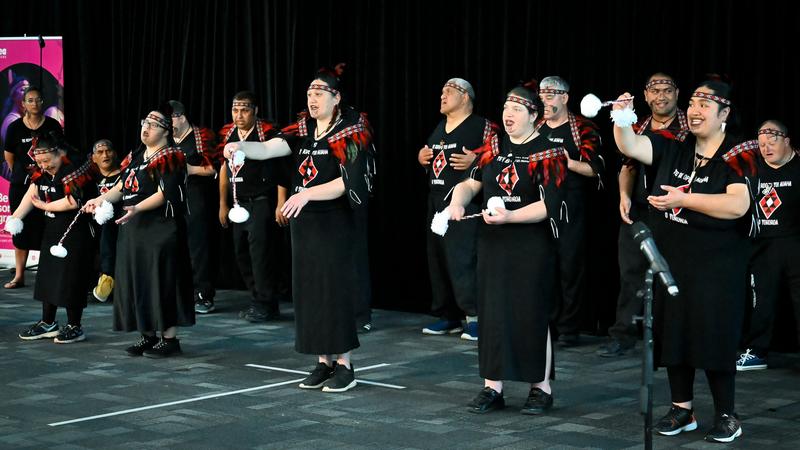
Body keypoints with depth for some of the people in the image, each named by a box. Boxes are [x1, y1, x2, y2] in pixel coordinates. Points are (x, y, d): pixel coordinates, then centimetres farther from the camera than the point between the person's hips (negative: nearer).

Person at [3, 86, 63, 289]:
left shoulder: (52, 126, -2)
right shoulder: (15, 127, -2)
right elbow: (9, 156, 9)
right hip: (21, 185, 1)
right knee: (21, 228, 4)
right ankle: (19, 276, 9)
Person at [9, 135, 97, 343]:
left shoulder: (74, 171, -20)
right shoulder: (41, 173, 4)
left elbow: (72, 202, -28)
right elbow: (31, 195, -2)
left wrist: (43, 206, -15)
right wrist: (14, 218, -13)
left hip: (75, 234, -8)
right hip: (52, 232, 8)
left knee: (71, 278, -3)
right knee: (48, 276, 14)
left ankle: (74, 327, 9)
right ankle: (48, 323, 26)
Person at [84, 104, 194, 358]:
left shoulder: (169, 158, -9)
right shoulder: (136, 156, 16)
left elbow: (164, 194, -18)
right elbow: (122, 187, 18)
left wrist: (137, 208, -31)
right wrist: (100, 200, 3)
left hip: (160, 231, -9)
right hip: (133, 231, 9)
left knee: (161, 282, -6)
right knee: (138, 282, 10)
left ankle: (169, 338, 0)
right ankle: (148, 335, 18)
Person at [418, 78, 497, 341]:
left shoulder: (482, 127, -5)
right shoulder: (439, 128, 20)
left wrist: (474, 160, -23)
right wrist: (422, 158, 11)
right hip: (436, 200, 9)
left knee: (461, 259, -16)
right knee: (437, 259, 9)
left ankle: (475, 317, -12)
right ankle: (448, 317, 18)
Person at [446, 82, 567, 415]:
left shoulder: (548, 153, -7)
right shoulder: (493, 148, 10)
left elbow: (549, 205, -13)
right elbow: (471, 183, 12)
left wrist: (509, 216, -23)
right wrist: (457, 202, -9)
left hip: (532, 247, -5)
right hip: (492, 245, 5)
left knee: (532, 314, -1)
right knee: (492, 312, 6)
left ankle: (541, 388, 11)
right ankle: (492, 387, 13)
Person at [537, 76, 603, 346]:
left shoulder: (582, 129, -3)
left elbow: (596, 168, -8)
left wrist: (570, 163, -21)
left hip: (570, 210, -5)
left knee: (570, 268, -2)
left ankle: (569, 328, 4)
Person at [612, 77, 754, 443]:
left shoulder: (737, 154, -9)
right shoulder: (674, 148, 6)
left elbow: (738, 205, -22)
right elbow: (630, 147, -4)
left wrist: (684, 199, -23)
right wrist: (621, 120, -24)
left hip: (716, 265, -5)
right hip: (671, 260, 5)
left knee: (714, 336, -3)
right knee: (673, 331, 9)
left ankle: (726, 416, 9)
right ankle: (682, 409, 21)